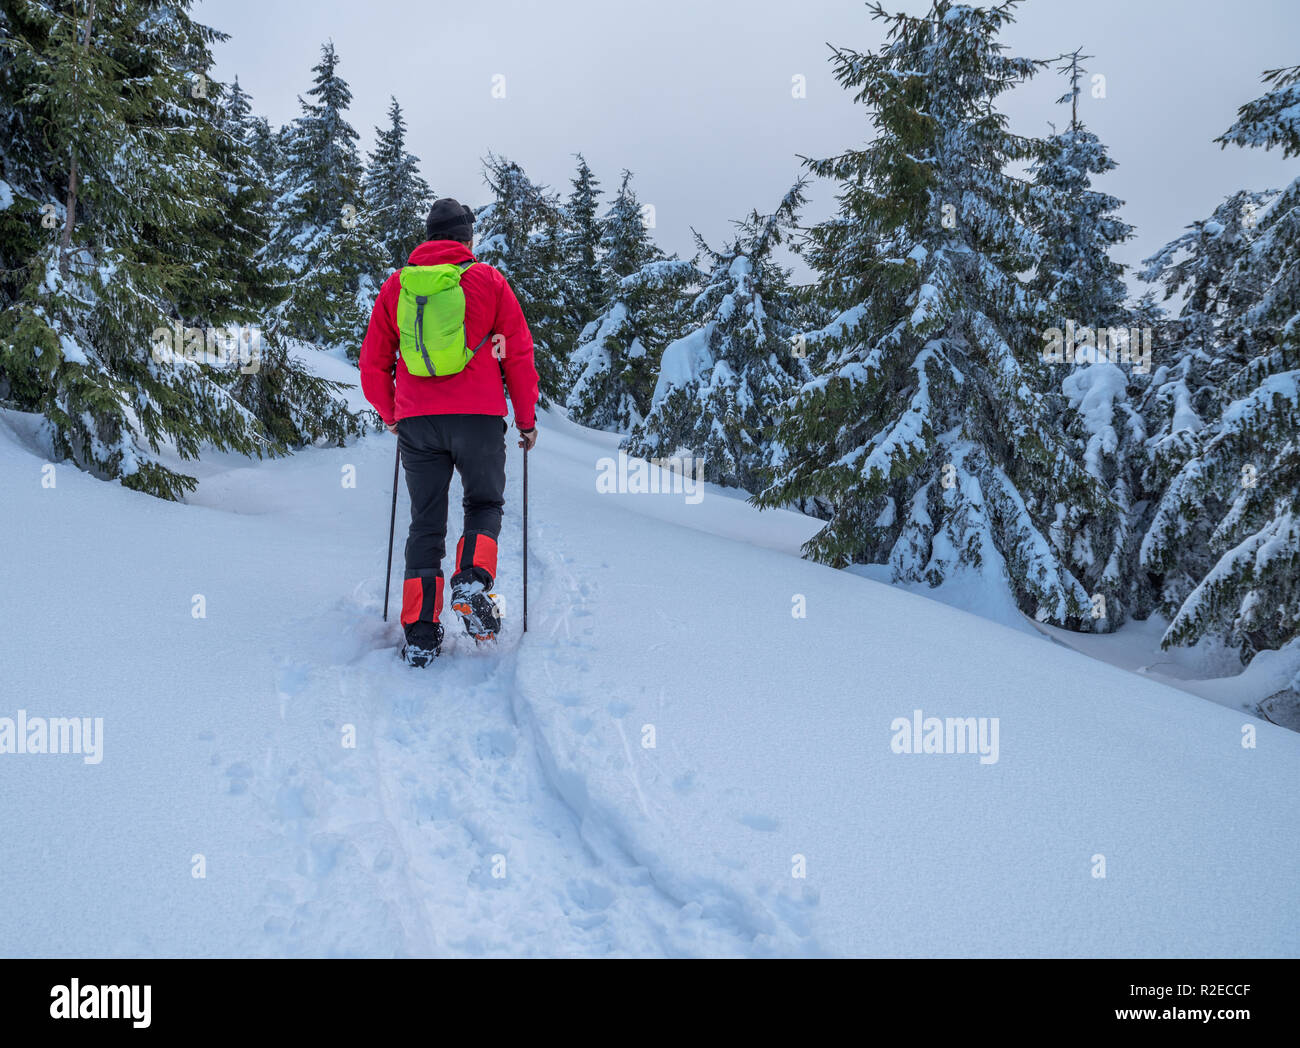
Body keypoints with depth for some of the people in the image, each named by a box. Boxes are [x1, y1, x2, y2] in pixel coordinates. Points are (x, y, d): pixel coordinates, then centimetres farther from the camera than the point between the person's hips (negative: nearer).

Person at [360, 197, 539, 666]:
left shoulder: (396, 285, 10)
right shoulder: (487, 280, 3)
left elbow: (373, 363, 13)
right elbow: (519, 354, 2)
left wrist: (390, 414, 28)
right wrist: (527, 419, 10)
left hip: (416, 423, 2)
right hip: (478, 417, -2)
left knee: (426, 523, 9)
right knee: (484, 505, 16)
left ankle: (421, 633, 4)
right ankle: (472, 581, -12)